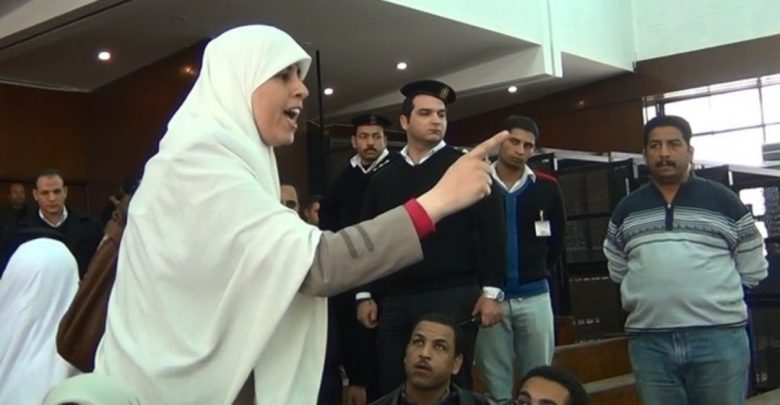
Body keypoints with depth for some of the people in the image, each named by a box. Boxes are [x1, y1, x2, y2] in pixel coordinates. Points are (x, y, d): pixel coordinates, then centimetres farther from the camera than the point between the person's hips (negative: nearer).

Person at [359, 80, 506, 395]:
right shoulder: (383, 179, 14)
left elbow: (491, 230, -2)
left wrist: (491, 290, -9)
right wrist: (365, 295, 10)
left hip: (453, 295, -3)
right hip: (394, 301, 4)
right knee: (393, 387, 6)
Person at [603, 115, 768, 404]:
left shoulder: (724, 201, 3)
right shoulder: (625, 210, 10)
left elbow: (753, 270, 9)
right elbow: (618, 272, 18)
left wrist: (711, 294, 11)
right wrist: (647, 297, 12)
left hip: (719, 336, -2)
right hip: (649, 341, 2)